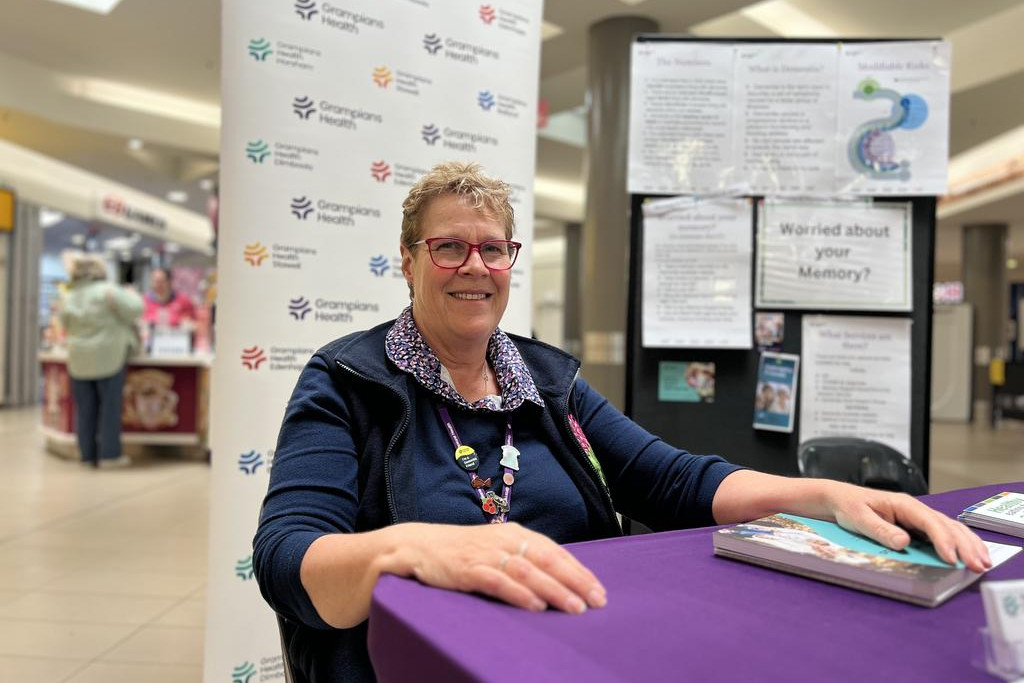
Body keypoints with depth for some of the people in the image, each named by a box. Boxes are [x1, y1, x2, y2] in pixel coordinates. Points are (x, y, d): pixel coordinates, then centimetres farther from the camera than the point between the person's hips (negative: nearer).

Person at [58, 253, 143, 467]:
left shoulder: (68, 298, 4)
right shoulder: (108, 291, -12)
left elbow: (66, 326, 14)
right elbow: (133, 311, -11)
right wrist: (132, 295, 8)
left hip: (79, 361, 5)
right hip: (108, 358, -5)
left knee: (85, 409, 10)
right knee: (110, 405, 3)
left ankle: (88, 454, 15)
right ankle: (109, 454, 5)